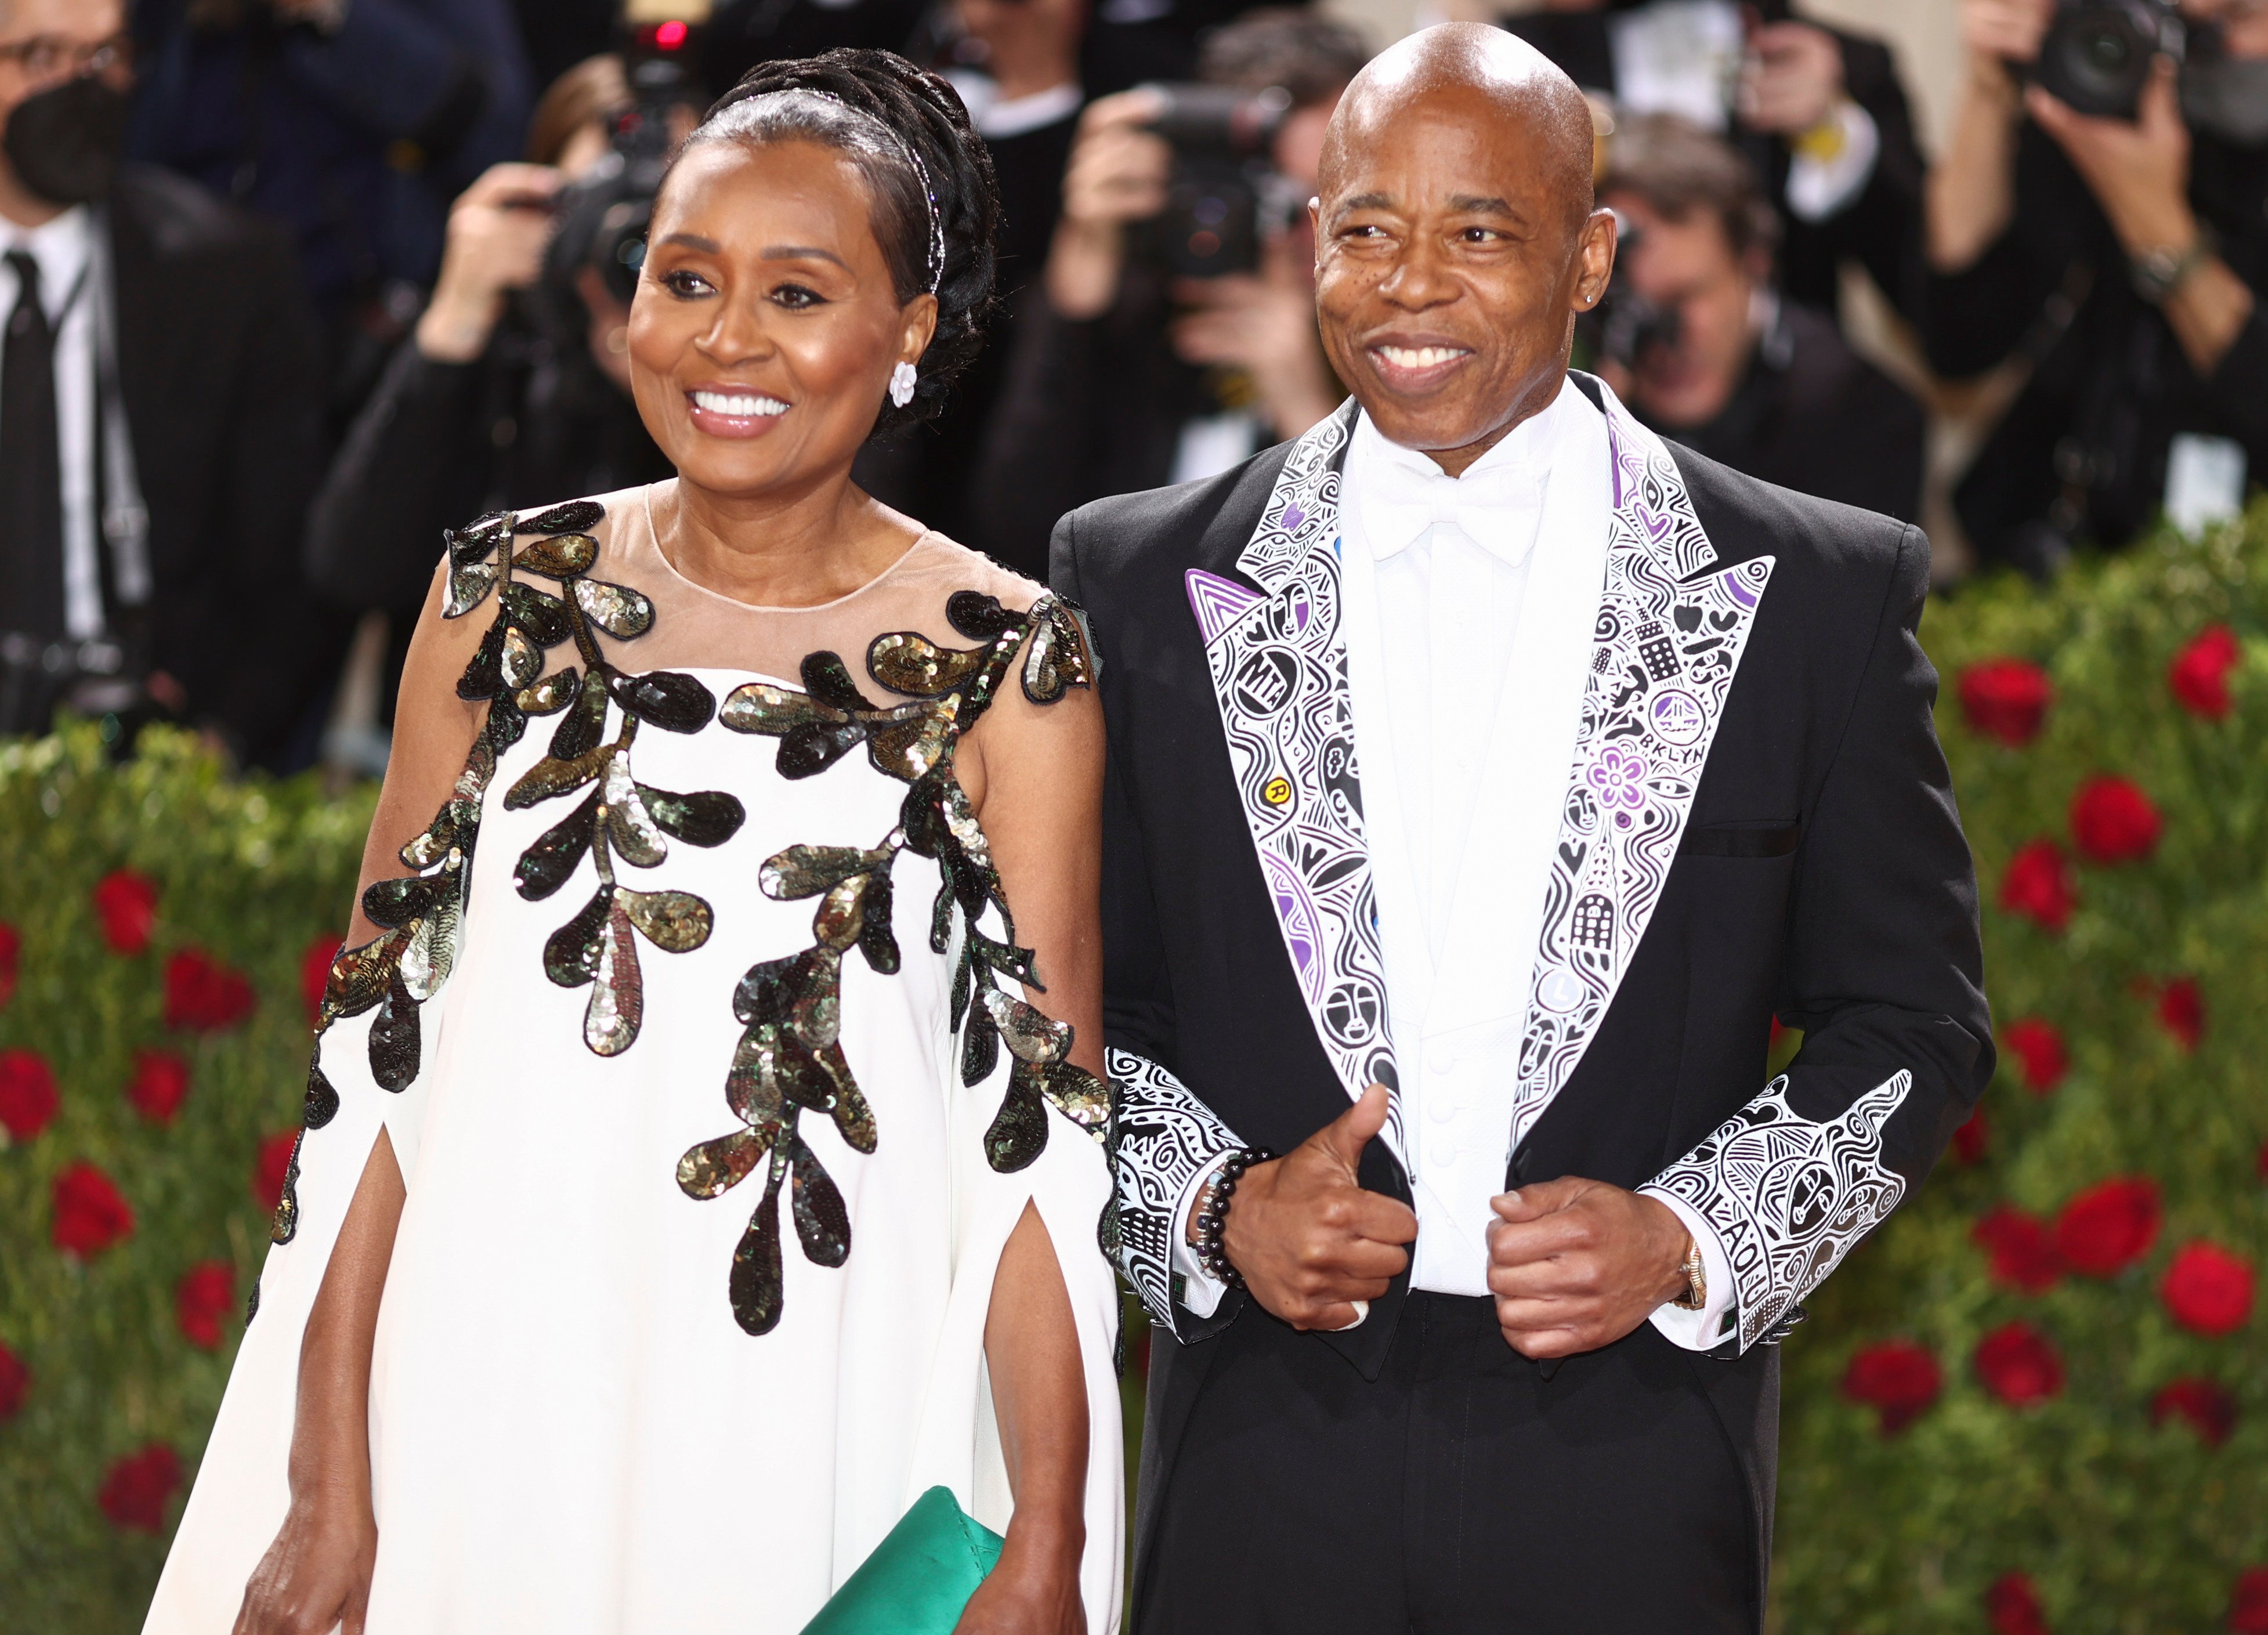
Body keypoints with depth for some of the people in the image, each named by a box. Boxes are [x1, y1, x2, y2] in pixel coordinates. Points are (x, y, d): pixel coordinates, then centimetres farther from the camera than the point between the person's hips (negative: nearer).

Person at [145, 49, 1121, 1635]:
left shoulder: (1006, 668, -3)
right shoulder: (508, 597, 4)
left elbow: (1045, 1134, -5)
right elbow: (379, 1049, 3)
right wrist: (329, 1496, -2)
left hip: (816, 1444, -2)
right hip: (484, 1413, 2)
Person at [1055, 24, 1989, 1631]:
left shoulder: (1822, 594, 2)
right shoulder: (1146, 580, 5)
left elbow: (1913, 1022, 4)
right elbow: (1074, 1002, 9)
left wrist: (1685, 1241, -10)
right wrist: (1214, 1210, -8)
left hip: (1632, 1468, -1)